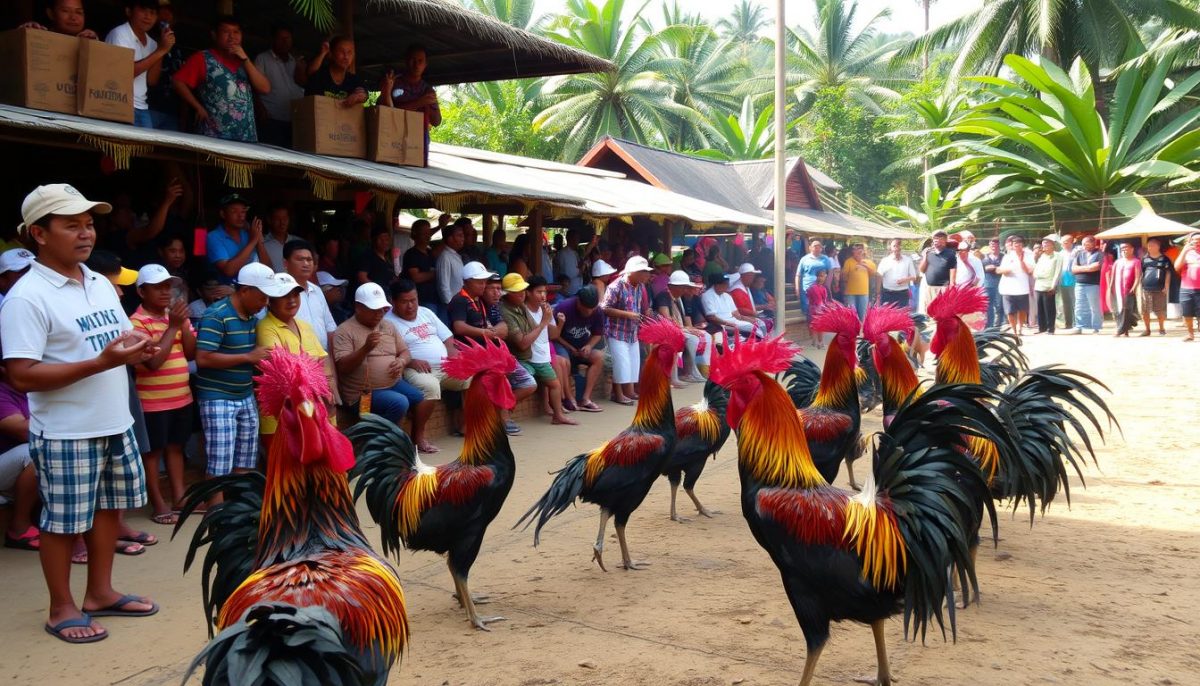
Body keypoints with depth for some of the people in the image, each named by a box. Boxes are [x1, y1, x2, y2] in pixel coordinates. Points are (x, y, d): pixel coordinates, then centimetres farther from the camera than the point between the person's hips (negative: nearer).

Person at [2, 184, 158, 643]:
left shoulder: (101, 284, 9)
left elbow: (122, 339, 20)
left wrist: (138, 350, -7)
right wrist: (102, 362, -26)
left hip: (116, 424, 8)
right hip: (65, 434, -7)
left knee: (109, 507, 17)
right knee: (63, 521, 5)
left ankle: (100, 592, 33)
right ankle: (62, 609, 21)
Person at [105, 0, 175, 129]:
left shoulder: (151, 43, 13)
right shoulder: (119, 34, -5)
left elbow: (152, 81, 7)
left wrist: (161, 50, -3)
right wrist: (160, 51, -15)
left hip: (142, 108, 6)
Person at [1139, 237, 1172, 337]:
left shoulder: (1164, 259, 2)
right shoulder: (1144, 259, 9)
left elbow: (1168, 273, 1)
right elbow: (1140, 273, 12)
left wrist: (1166, 286, -6)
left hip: (1159, 289, -2)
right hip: (1146, 288, 2)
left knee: (1160, 310, 2)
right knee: (1145, 311, 3)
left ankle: (1162, 329, 17)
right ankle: (1147, 330, 14)